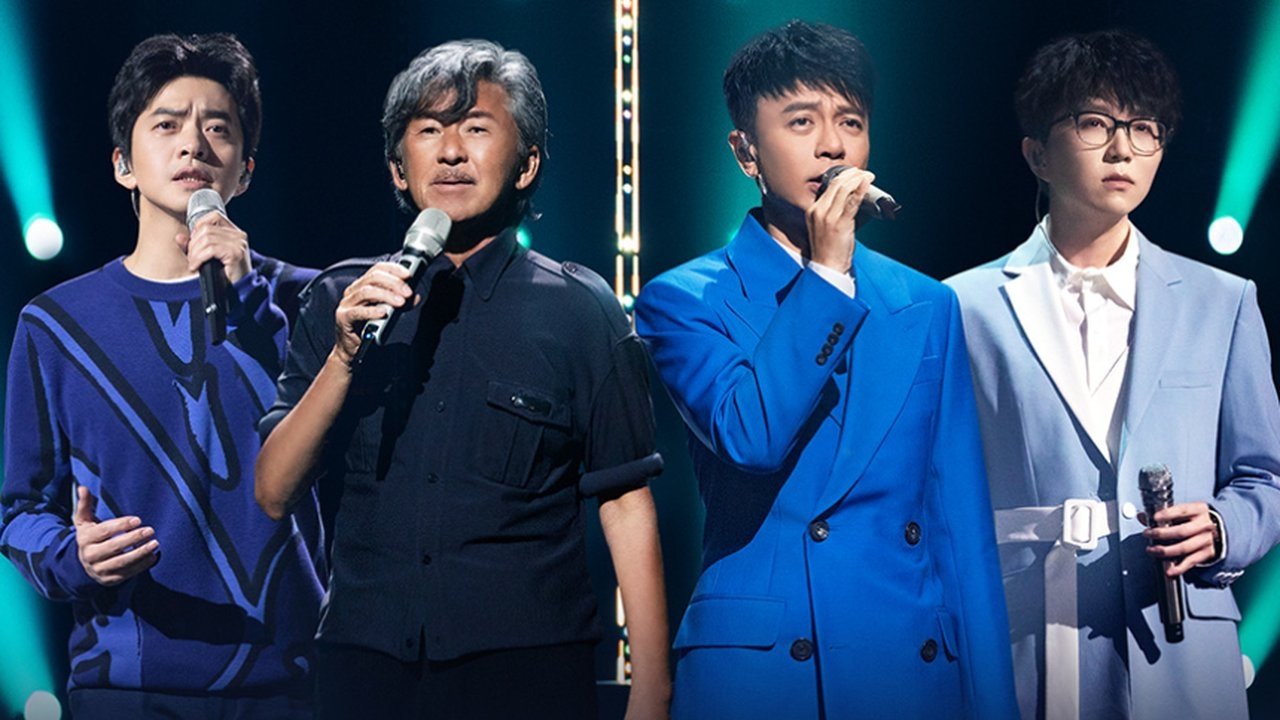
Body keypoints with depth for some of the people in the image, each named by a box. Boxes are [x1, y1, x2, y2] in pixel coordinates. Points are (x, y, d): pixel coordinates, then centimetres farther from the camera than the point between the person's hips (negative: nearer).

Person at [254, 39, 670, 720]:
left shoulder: (580, 310, 2)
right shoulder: (340, 301, 7)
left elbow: (625, 504, -1)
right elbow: (272, 494, 1)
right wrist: (345, 355, -12)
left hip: (527, 664, -2)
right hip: (367, 663, 2)